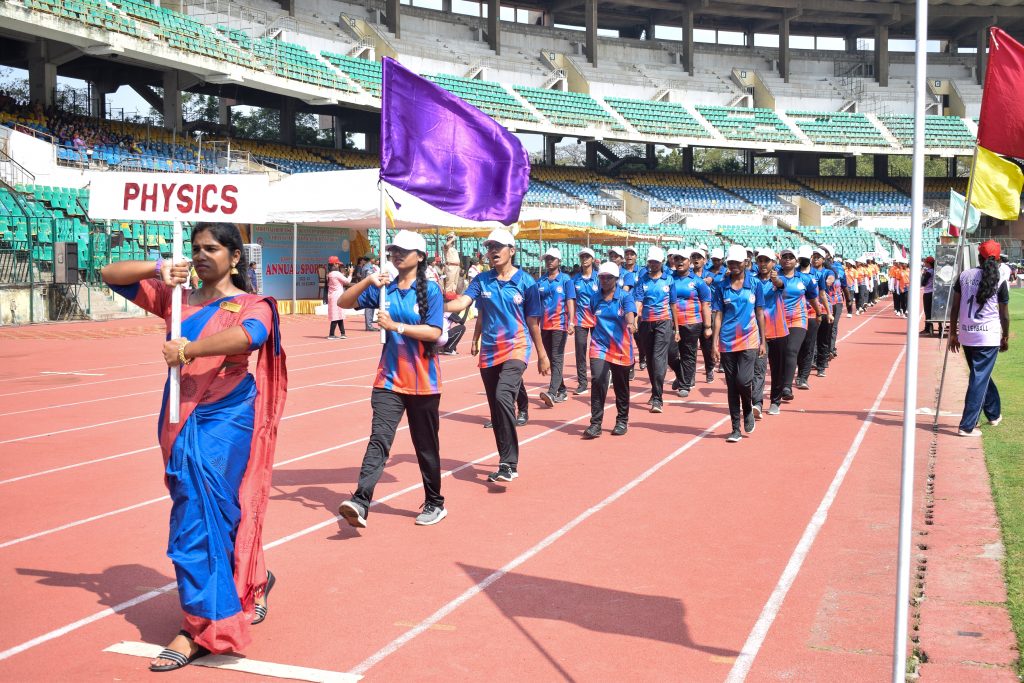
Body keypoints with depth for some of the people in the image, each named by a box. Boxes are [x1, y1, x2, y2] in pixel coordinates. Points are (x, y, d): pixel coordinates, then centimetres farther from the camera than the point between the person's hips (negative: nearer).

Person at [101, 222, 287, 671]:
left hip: (225, 419, -5)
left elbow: (250, 336, -25)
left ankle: (201, 628, -3)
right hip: (181, 419, 5)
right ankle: (253, 582, 35)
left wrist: (189, 349, -34)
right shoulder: (176, 299, 12)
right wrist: (159, 268, -2)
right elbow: (110, 276, 14)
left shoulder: (252, 305, -1)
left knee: (199, 519, -9)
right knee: (221, 513, 13)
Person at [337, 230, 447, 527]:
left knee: (426, 446, 10)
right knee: (379, 439, -12)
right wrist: (368, 281, -10)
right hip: (389, 380, 2)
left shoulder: (430, 290, -5)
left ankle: (435, 503, 25)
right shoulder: (384, 289, 6)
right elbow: (344, 302, 4)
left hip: (423, 382, -2)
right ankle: (361, 502, -21)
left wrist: (395, 326, -20)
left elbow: (434, 332, -14)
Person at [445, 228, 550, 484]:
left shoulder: (525, 281, -2)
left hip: (516, 348, -5)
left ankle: (509, 464, -21)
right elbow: (462, 302, -10)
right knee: (496, 411, 10)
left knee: (503, 397, -26)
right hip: (489, 352, 5)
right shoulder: (482, 280, 6)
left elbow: (533, 321, 4)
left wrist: (542, 354, 9)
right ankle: (507, 464, 25)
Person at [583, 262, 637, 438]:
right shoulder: (595, 299, 5)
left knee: (621, 386, 11)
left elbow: (630, 313, -25)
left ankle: (622, 420, 30)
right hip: (599, 346, 1)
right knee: (598, 382, -16)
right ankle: (595, 423, -12)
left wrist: (630, 323, -47)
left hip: (620, 349, -1)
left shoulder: (625, 297, -4)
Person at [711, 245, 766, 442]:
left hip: (749, 341, -1)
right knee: (731, 385, 4)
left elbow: (760, 313, 7)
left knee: (743, 380, -15)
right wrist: (715, 343, -2)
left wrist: (762, 341, 5)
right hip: (727, 343, 2)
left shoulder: (754, 284, 3)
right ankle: (736, 429, 13)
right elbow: (718, 316, 4)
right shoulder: (721, 287, 4)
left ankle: (748, 410, 17)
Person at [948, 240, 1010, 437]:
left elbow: (954, 307, 4)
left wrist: (953, 334, 12)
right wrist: (1006, 337, 15)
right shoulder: (1000, 281, -5)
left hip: (966, 336, 4)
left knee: (980, 375, 21)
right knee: (980, 379, -1)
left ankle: (994, 414, 37)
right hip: (989, 337, -4)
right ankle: (967, 426, -5)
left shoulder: (964, 275, 3)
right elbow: (1004, 314, 1)